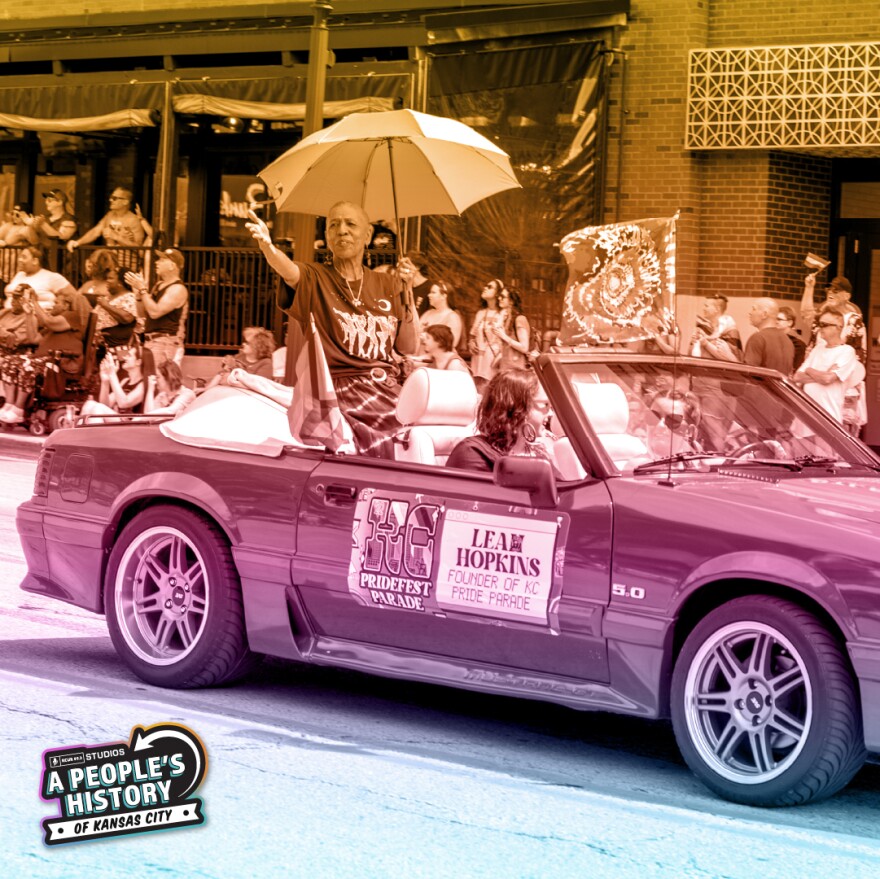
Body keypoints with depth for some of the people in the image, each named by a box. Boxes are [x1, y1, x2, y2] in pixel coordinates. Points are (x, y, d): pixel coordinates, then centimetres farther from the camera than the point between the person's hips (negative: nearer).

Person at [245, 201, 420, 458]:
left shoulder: (385, 285, 12)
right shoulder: (315, 279, 3)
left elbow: (409, 347, 8)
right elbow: (290, 270, -22)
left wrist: (407, 291, -2)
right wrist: (267, 246, -44)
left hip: (385, 391, 3)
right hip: (334, 393, -3)